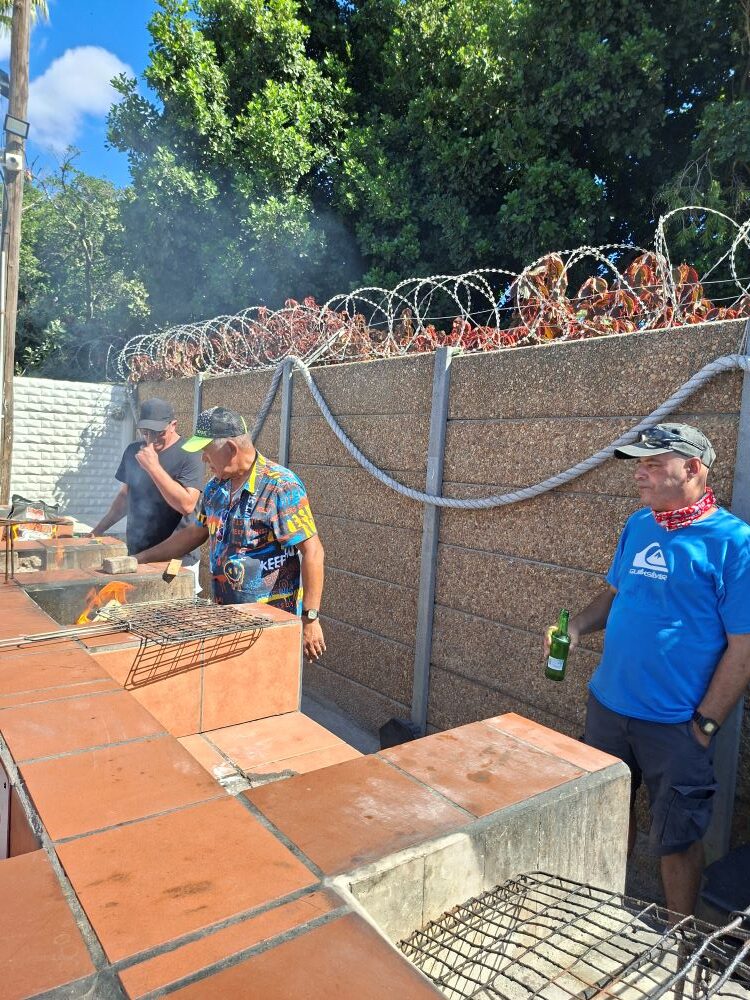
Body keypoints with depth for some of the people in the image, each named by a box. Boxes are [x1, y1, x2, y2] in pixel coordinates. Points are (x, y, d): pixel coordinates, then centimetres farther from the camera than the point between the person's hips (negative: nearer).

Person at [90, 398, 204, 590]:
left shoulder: (188, 455, -10)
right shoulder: (133, 451, 9)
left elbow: (187, 505, -21)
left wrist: (154, 466, -21)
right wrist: (98, 530, 17)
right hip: (136, 556, 5)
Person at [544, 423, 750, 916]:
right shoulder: (638, 526, 4)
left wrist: (706, 723, -13)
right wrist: (579, 626, -2)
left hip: (675, 724, -6)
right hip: (608, 704, 6)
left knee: (676, 838, 13)